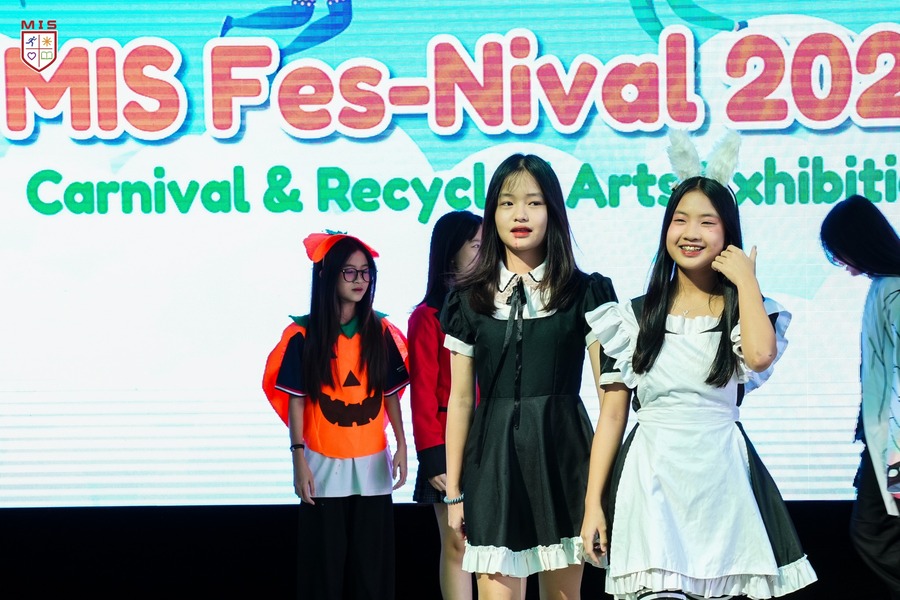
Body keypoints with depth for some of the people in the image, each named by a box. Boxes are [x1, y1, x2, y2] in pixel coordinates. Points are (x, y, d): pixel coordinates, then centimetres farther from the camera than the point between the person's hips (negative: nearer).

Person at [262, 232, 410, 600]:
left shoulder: (381, 332, 4)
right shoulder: (305, 335, -4)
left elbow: (392, 395, 8)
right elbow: (296, 400, -4)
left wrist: (402, 446, 0)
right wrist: (299, 459, -9)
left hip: (372, 464, 2)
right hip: (325, 465, -2)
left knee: (372, 564, 4)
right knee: (325, 563, 1)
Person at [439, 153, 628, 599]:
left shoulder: (585, 293, 3)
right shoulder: (470, 298, 7)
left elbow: (612, 392, 1)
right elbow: (460, 399, 8)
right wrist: (453, 491, 7)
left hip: (561, 452, 0)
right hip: (493, 458, 0)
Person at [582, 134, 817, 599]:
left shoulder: (743, 312, 7)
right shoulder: (634, 316, 7)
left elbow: (760, 355, -19)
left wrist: (746, 281, -6)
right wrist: (593, 503, 0)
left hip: (721, 473, 0)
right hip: (652, 476, 0)